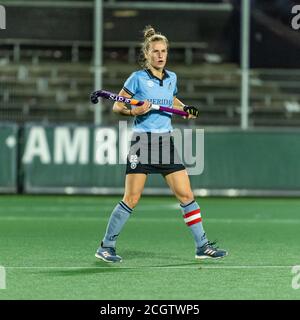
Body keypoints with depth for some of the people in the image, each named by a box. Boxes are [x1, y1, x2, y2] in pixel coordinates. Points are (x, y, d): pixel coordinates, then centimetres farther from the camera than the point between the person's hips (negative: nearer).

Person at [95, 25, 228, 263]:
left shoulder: (172, 78, 10)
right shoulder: (138, 78, -5)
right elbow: (117, 106, -1)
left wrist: (185, 108, 11)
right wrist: (134, 111, -19)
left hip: (166, 142, 5)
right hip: (142, 140, -5)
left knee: (186, 195, 0)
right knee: (131, 199, -6)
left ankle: (203, 246, 7)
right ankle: (106, 246, 5)